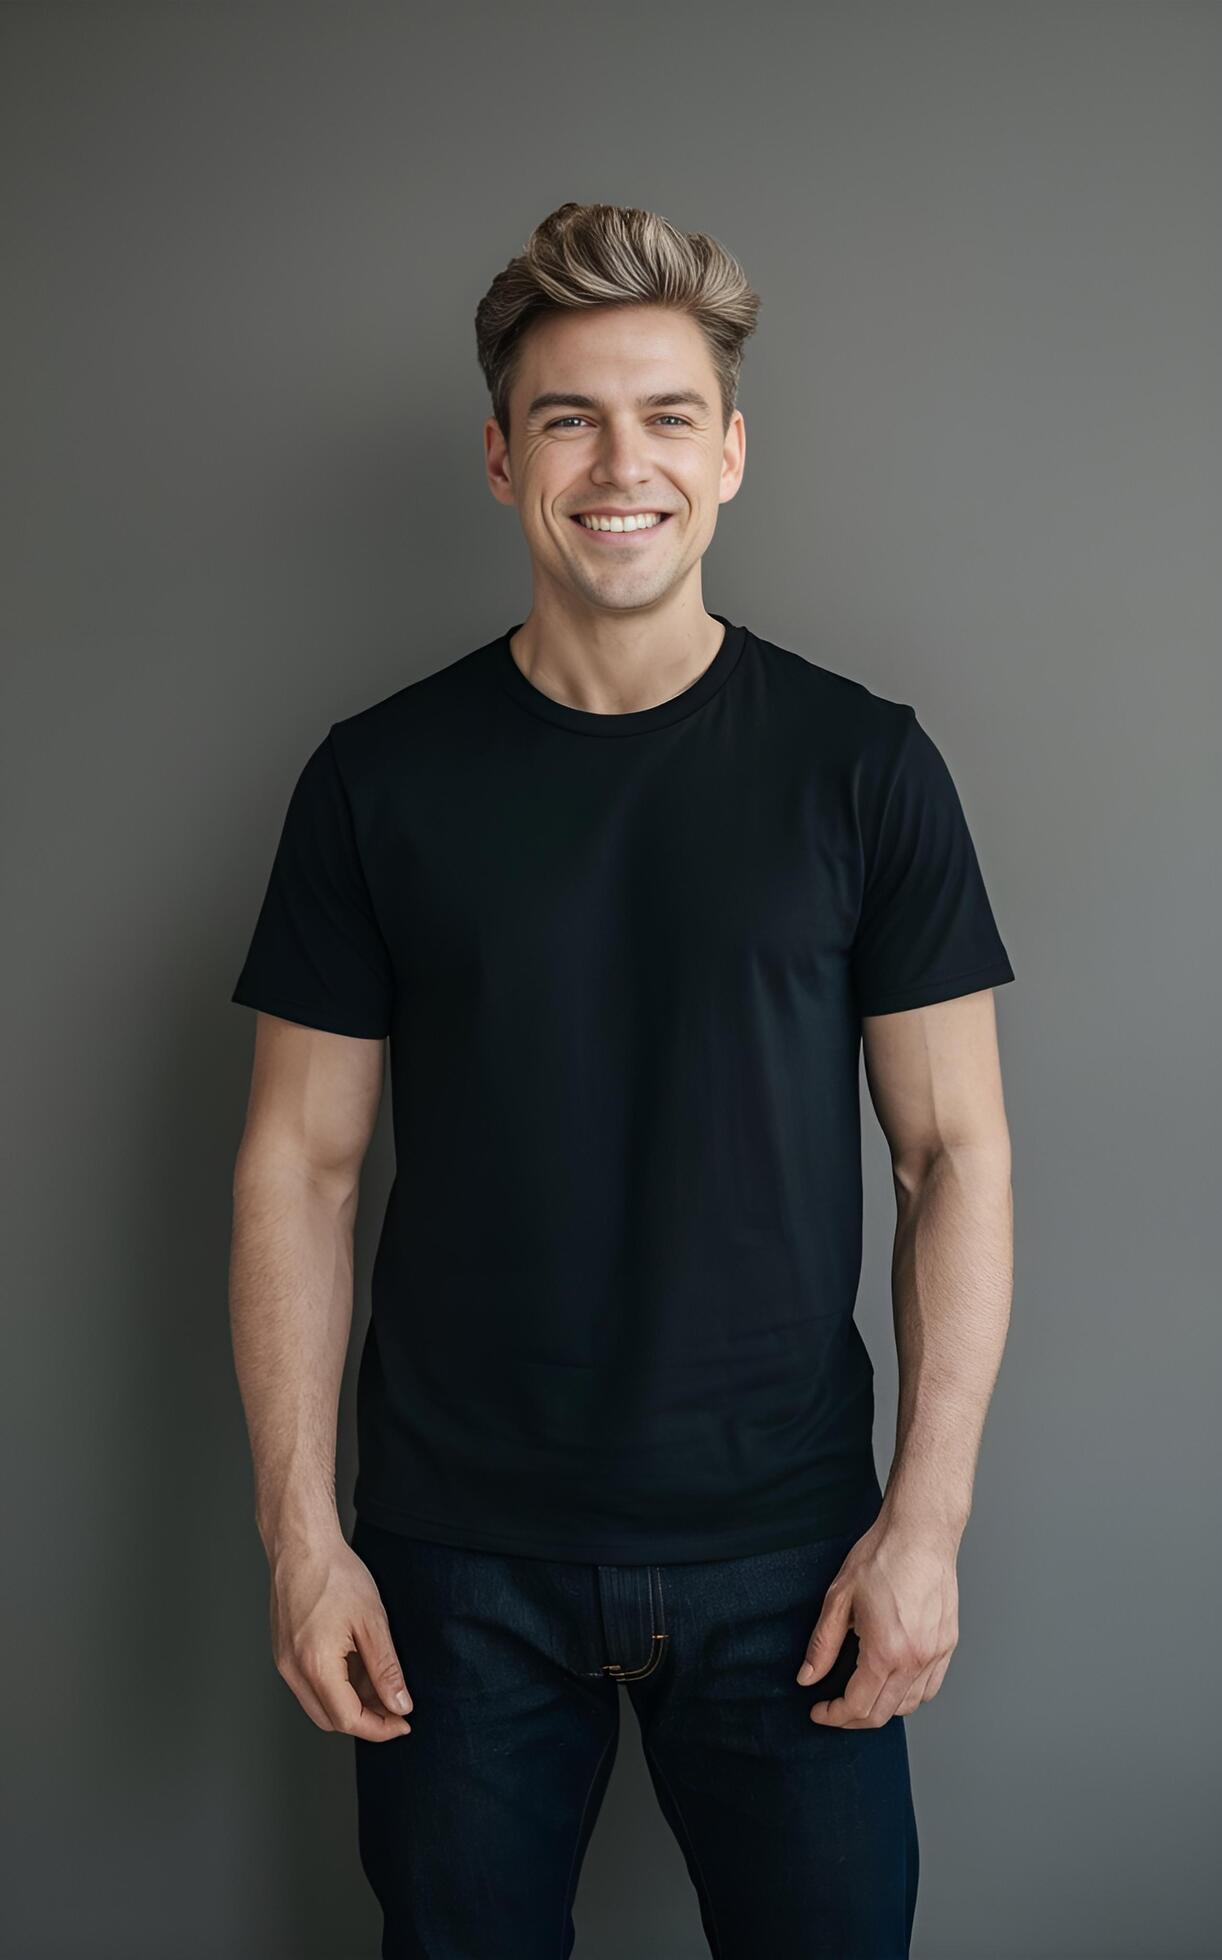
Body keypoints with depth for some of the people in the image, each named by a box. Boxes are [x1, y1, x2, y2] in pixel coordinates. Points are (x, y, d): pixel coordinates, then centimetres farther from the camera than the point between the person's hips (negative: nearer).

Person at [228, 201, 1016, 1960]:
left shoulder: (864, 765, -3)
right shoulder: (380, 778, -2)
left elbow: (957, 1154, -2)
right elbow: (300, 1165, 0)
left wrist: (929, 1513, -7)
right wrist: (299, 1530, -4)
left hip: (782, 1549, 0)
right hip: (456, 1557, 1)